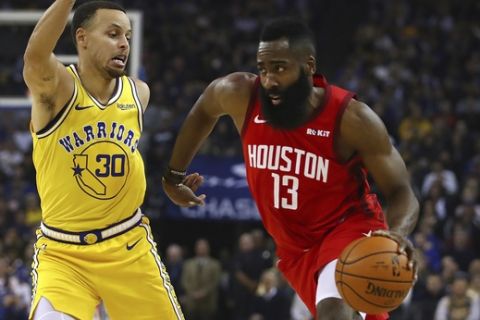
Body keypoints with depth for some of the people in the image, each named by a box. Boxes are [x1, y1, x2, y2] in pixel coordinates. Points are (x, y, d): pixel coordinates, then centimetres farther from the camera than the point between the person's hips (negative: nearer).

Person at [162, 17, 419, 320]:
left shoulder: (351, 118, -23)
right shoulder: (242, 95, -14)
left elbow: (401, 190, -18)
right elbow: (205, 108, 11)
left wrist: (397, 232, -41)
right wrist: (174, 174, 18)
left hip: (350, 229, -5)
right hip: (295, 248, 5)